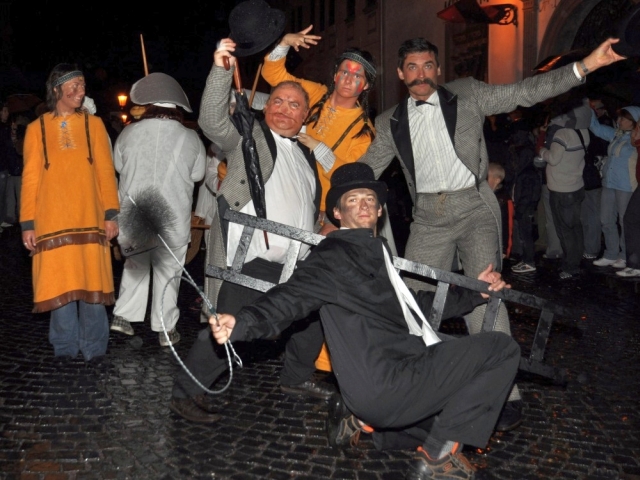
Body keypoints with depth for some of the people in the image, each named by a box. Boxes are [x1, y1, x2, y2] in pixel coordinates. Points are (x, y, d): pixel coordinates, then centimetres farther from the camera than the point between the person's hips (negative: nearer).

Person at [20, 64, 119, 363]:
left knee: (92, 282, 1)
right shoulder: (37, 128, 7)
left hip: (90, 219, 0)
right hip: (52, 222, 0)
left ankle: (93, 347, 13)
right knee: (60, 284, 2)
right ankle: (65, 347, 17)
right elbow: (30, 178, 6)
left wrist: (111, 213, -3)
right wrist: (27, 223, 1)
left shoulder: (93, 124, 9)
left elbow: (105, 171, 5)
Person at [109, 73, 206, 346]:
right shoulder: (190, 138, -11)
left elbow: (118, 166, 8)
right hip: (173, 219, -2)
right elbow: (197, 174, 1)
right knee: (167, 272, 9)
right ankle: (166, 330, 16)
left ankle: (123, 315, 22)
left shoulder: (129, 133, -6)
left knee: (135, 265, 21)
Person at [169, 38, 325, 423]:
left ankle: (298, 377, 38)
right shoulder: (249, 134, 2)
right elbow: (213, 121, -17)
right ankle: (187, 393, 2)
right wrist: (221, 70, -28)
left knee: (311, 321, 18)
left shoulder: (306, 155, 21)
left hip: (295, 263, 8)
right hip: (251, 259, -7)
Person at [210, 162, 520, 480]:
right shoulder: (334, 254, -5)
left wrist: (476, 292, 27)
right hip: (386, 386, -9)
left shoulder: (375, 252, 22)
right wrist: (240, 324, -36)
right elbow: (292, 297, -18)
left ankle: (362, 417, 16)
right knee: (501, 348, -4)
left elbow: (414, 307, 27)